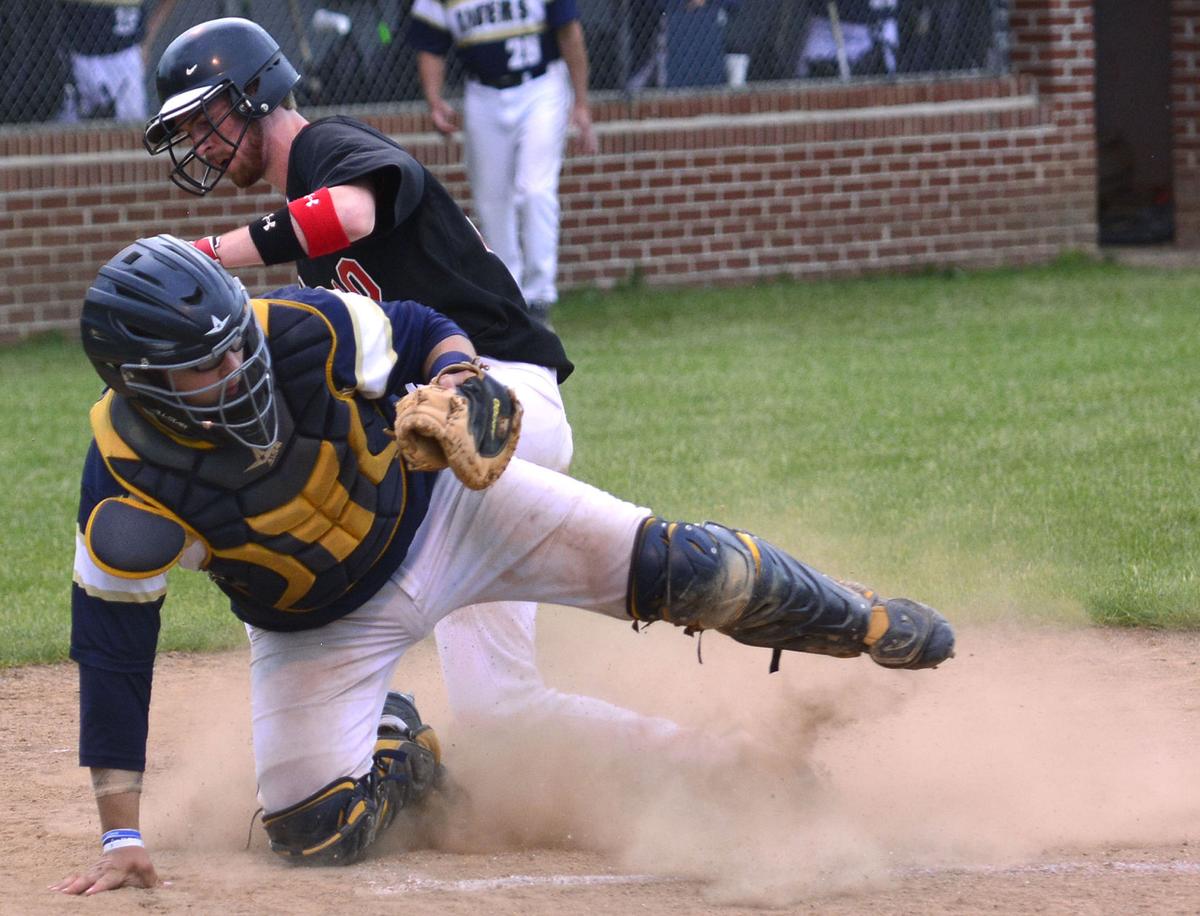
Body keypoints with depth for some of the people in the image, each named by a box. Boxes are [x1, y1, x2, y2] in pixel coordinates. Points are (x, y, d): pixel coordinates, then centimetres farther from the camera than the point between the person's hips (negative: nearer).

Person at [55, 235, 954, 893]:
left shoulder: (303, 331, -29)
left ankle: (858, 620, 23)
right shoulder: (129, 489, -33)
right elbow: (111, 652, -26)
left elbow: (426, 333, -9)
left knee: (686, 569, -6)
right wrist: (122, 838, -28)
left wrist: (455, 381, -34)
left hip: (439, 504, 0)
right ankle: (399, 755, 23)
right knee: (314, 831, -13)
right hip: (323, 627, 0)